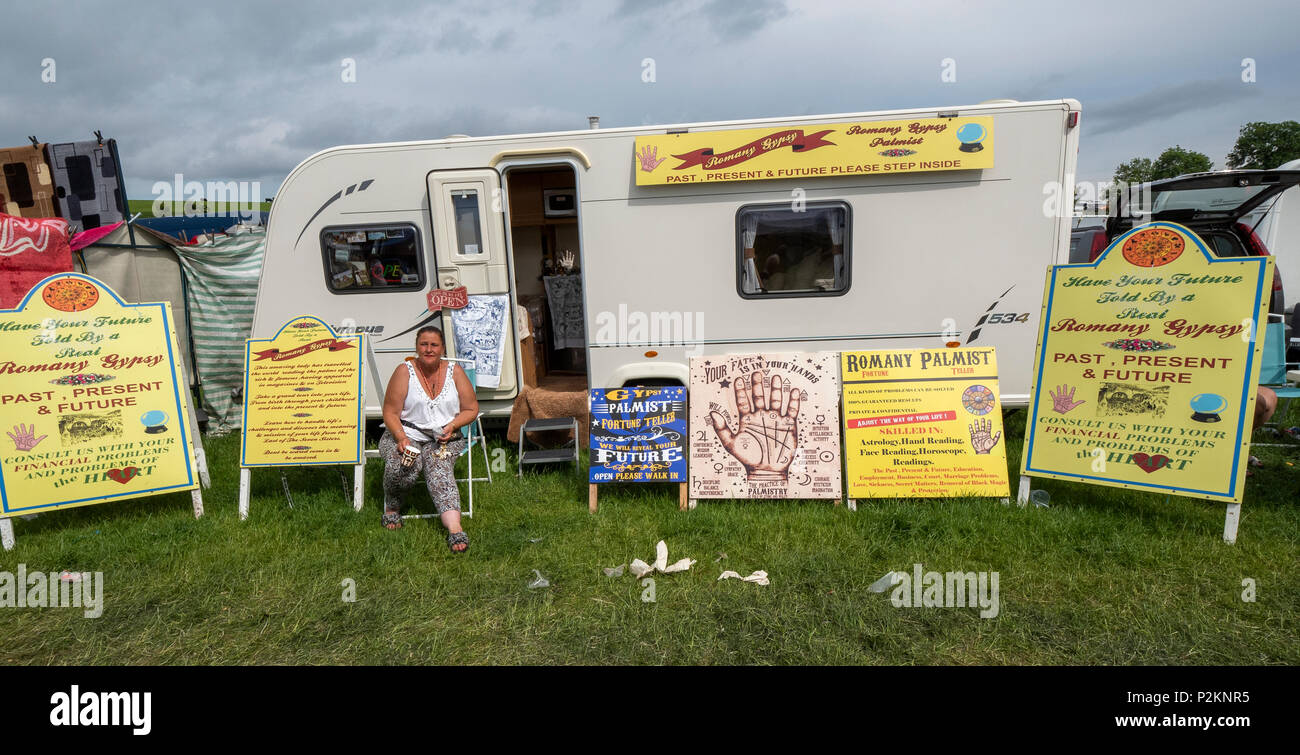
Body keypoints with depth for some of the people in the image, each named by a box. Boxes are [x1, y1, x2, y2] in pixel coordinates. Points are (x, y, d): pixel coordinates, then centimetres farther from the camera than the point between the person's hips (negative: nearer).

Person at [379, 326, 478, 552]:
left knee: (438, 470, -30)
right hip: (406, 433, 0)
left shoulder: (454, 372, 6)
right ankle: (392, 507, 0)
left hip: (444, 438, 1)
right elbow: (390, 413, -2)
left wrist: (452, 426, -9)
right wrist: (401, 438, -19)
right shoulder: (404, 371, 0)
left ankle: (454, 528, -45)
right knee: (402, 468, -32)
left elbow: (471, 409, 10)